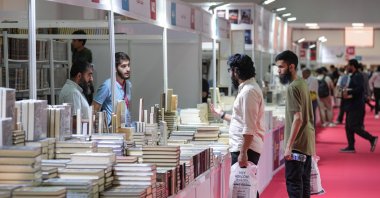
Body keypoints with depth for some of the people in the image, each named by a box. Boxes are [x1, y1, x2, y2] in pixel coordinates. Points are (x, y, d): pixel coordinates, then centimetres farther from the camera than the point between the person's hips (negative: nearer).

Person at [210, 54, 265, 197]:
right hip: (241, 148, 10)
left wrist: (243, 152, -24)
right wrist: (221, 114, 37)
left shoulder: (248, 91, -15)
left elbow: (249, 127, -21)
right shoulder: (247, 88, 17)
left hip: (246, 149, -10)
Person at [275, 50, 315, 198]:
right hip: (308, 142, 9)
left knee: (293, 182, -7)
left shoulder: (293, 87, -16)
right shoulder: (302, 83, 12)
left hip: (297, 143, -9)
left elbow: (297, 118, -23)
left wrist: (289, 145, -23)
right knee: (304, 181, 13)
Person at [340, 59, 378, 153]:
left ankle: (372, 139, -3)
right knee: (349, 127, 10)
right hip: (352, 106, 10)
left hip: (356, 106, -10)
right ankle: (351, 147, 13)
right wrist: (347, 92, 2)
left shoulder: (358, 76, -15)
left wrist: (350, 95, -20)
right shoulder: (354, 76, 16)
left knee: (354, 127, -10)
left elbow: (359, 89, -27)